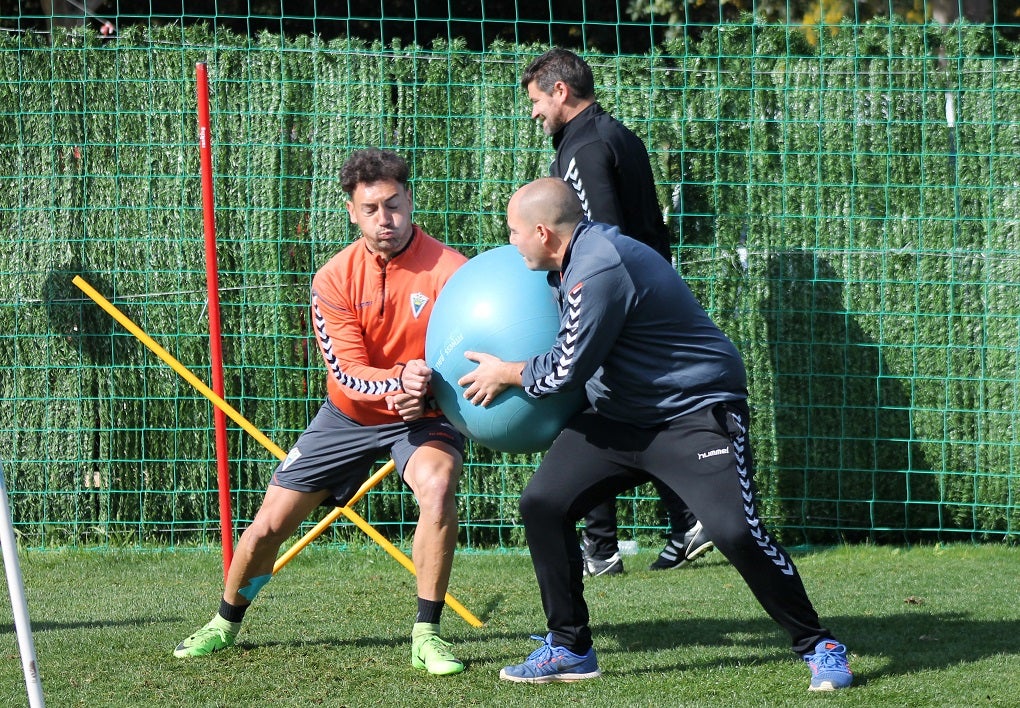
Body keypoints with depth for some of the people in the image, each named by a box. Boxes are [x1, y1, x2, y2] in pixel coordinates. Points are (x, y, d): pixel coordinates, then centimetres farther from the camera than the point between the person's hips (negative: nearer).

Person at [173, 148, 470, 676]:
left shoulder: (448, 270, -22)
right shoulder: (335, 279, -15)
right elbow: (348, 373, -20)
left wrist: (426, 393, -43)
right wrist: (400, 382, -41)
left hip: (424, 416, -3)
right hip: (349, 415, 3)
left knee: (437, 487, -36)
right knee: (270, 523, 4)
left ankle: (426, 637, -24)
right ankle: (225, 623, 35)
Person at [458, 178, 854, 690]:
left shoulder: (600, 269, -27)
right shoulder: (576, 254, 3)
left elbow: (568, 369, -21)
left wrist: (507, 375, -4)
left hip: (697, 412, -10)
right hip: (619, 414, 10)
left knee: (735, 530, -22)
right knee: (542, 504, -2)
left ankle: (818, 648, -5)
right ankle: (569, 649, 8)